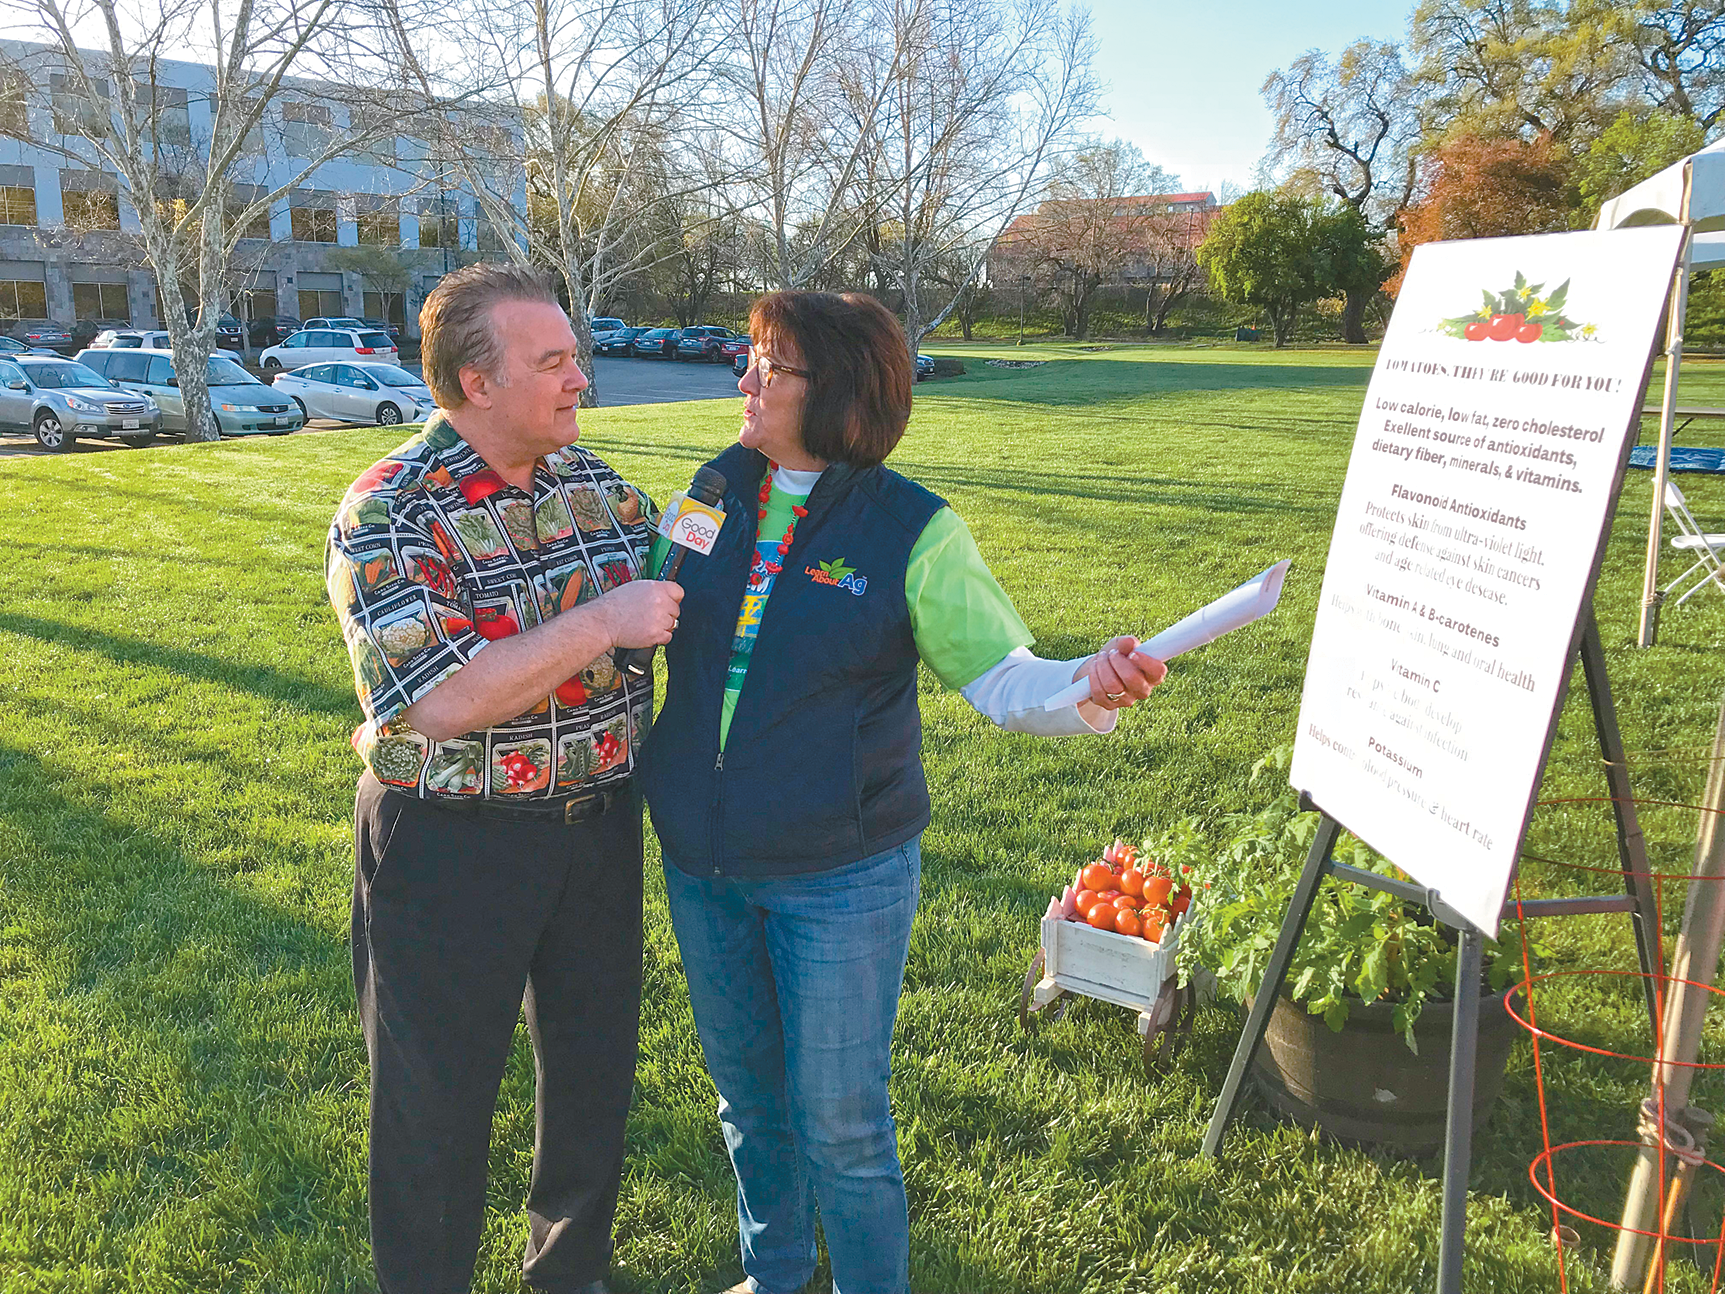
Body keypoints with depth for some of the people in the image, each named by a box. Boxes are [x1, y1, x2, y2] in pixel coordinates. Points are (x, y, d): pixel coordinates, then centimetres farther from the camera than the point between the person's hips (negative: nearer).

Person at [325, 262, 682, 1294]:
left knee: (596, 1063, 21)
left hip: (599, 823, 6)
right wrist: (602, 623, -29)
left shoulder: (593, 477, 1)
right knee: (439, 1096, 12)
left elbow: (667, 587, 15)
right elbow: (439, 704, -29)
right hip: (453, 849, -6)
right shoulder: (390, 513, -18)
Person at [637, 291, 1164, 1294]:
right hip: (701, 864, 5)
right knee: (747, 1094, 22)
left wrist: (1090, 686, -32)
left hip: (841, 877, -4)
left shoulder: (913, 530, -10)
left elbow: (1003, 675, -13)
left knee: (840, 1123, 7)